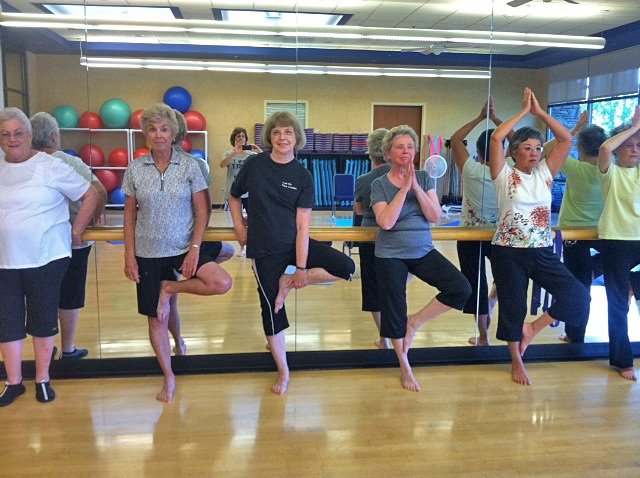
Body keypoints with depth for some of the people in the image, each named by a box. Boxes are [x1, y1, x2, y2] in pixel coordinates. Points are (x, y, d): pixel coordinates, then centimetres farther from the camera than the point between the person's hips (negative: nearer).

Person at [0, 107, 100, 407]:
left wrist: (76, 232, -4)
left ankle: (42, 379, 25)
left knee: (43, 321, 9)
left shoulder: (50, 167, -7)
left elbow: (90, 195, -5)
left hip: (46, 259, -4)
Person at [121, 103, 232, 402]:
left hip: (183, 248, 0)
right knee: (156, 320, 6)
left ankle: (169, 288, 0)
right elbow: (129, 215, 3)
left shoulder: (190, 167, -4)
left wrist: (195, 248, -12)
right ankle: (169, 379, 25)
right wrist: (129, 256, -3)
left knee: (222, 283, -25)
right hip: (149, 253, 1)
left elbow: (203, 211, -3)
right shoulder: (135, 169, -1)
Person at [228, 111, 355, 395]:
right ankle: (283, 372, 22)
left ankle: (288, 282, 0)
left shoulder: (302, 176, -5)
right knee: (271, 308, 3)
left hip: (295, 244, 1)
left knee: (346, 268, -15)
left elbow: (302, 226, -9)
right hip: (265, 249, -1)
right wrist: (240, 228, -1)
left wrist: (301, 269, -13)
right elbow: (234, 196, 13)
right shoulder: (254, 165, -3)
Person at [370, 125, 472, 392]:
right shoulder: (379, 184, -6)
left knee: (461, 289, -13)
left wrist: (416, 187, -16)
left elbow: (435, 216, -7)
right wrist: (404, 188, -19)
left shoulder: (424, 178, 3)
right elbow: (385, 222, -20)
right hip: (390, 256, -3)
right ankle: (405, 367, 26)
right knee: (394, 311, 4)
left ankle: (414, 322, 6)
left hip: (423, 252, 3)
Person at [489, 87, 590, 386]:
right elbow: (496, 138, -17)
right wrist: (524, 111, -8)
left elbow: (566, 139, 1)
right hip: (508, 252, -4)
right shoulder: (504, 174, -5)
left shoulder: (545, 173, 7)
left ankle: (532, 329, 14)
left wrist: (539, 112, -1)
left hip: (543, 252, 4)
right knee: (512, 306, 7)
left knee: (578, 295, -8)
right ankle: (516, 362, 28)